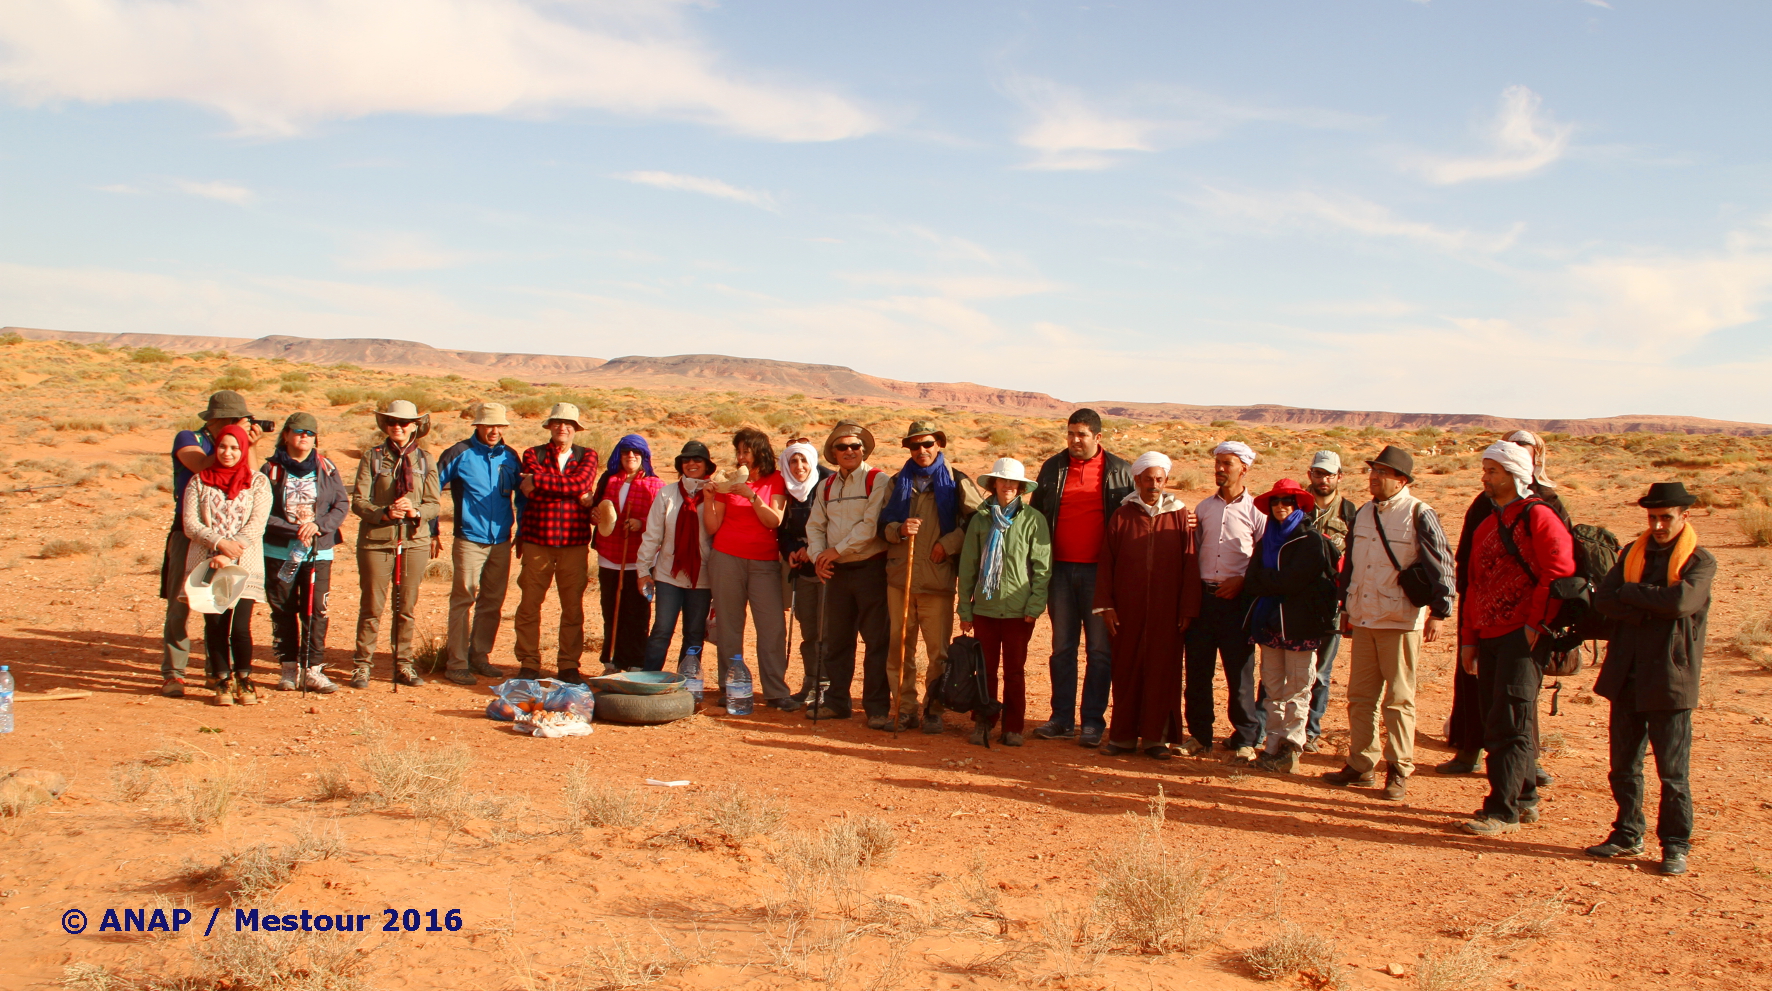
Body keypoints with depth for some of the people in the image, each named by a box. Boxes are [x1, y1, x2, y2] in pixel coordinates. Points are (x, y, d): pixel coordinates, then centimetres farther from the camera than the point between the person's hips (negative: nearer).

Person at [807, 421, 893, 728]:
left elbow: (871, 525, -15)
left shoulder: (877, 481, -5)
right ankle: (836, 701, 21)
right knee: (836, 639, 11)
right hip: (837, 572, 6)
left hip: (871, 568, -6)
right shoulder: (825, 487, 14)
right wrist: (818, 555, -7)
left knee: (876, 641, -3)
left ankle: (878, 709, 1)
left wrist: (837, 550, -13)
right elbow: (815, 525, 11)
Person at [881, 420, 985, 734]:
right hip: (899, 577, 3)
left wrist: (949, 543, -8)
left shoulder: (956, 481, 5)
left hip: (938, 579, -3)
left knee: (938, 651, -1)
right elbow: (883, 522, 11)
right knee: (899, 648, 4)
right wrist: (899, 529, -11)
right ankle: (905, 708, 14)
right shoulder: (898, 482, 15)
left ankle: (933, 710, 10)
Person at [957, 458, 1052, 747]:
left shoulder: (1033, 520, -2)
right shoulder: (980, 520, 4)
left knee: (1015, 671, 6)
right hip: (985, 608, 2)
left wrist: (1035, 606, -9)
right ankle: (982, 724, 17)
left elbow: (1042, 567, -2)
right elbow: (967, 567, 7)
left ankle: (1013, 728, 15)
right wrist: (965, 609, 5)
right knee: (986, 669, 7)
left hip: (1018, 611, -2)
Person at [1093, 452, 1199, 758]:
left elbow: (1190, 566, 1)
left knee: (1162, 671, 3)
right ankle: (1123, 735, 14)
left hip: (1166, 612, -1)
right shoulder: (1122, 516, 6)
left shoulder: (1180, 516, 3)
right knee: (1126, 671, 5)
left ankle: (1156, 736, 13)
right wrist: (1105, 604, -2)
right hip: (1127, 611, 1)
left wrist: (1188, 609, -4)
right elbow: (1105, 563, 5)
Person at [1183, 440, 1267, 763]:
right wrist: (1186, 532, -2)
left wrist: (1242, 580, -13)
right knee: (1197, 670, 6)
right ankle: (1199, 734, 17)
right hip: (1203, 594, 4)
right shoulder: (1204, 507, 12)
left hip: (1237, 599, -4)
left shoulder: (1256, 510, -1)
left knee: (1240, 672, -1)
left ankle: (1244, 740, 9)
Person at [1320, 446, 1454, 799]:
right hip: (1363, 620, 6)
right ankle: (1360, 765, 18)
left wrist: (1438, 612, -15)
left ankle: (1399, 771, 11)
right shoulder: (1364, 513, 11)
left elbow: (1442, 566, -10)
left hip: (1401, 621, -6)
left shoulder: (1419, 515, -9)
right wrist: (1348, 608, 19)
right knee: (1360, 696, 9)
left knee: (1398, 699, 2)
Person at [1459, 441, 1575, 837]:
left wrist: (1536, 624, -16)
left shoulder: (1538, 517, -7)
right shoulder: (1486, 527, 19)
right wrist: (1468, 638, 16)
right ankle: (1524, 799, 25)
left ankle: (1503, 811, -9)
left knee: (1510, 724, -10)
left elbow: (1559, 574, -16)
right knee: (1497, 722, 13)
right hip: (1489, 637, 8)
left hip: (1523, 637, -8)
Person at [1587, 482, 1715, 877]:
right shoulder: (1632, 553, 11)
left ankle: (1675, 845, 12)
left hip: (1669, 680, -5)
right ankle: (1627, 834, 23)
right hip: (1626, 677, 5)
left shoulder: (1700, 561, -3)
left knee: (1673, 771, 2)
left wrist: (1630, 593, -10)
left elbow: (1681, 600, -22)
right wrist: (1650, 609, -15)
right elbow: (1603, 599, -2)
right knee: (1623, 765, 11)